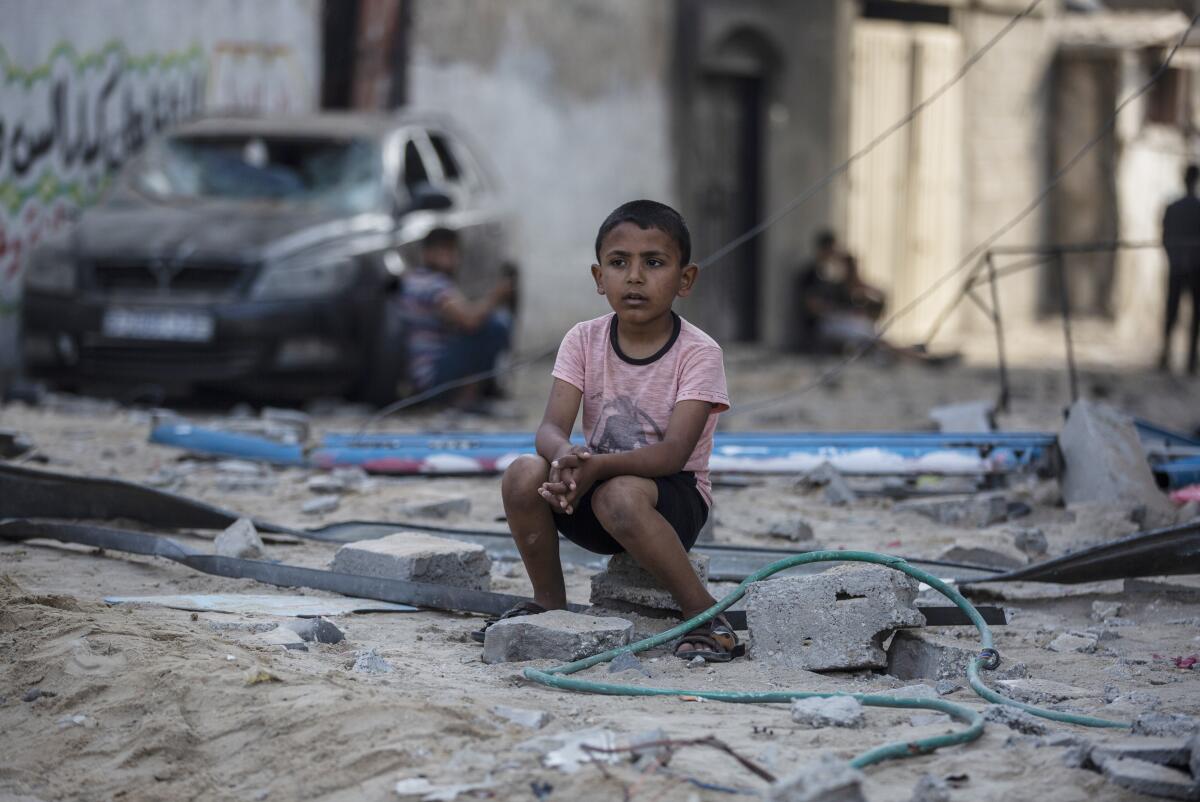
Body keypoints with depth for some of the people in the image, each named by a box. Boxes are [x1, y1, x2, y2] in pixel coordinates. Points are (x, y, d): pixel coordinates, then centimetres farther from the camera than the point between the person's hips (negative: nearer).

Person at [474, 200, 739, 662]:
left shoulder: (698, 353, -14)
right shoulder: (584, 341, -2)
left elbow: (673, 453, -24)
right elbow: (551, 427, -13)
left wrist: (597, 465, -40)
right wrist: (565, 458, -39)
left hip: (672, 495, -4)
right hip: (594, 486, 4)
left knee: (619, 496, -37)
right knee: (524, 475, -24)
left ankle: (706, 615, -23)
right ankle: (548, 602, -3)